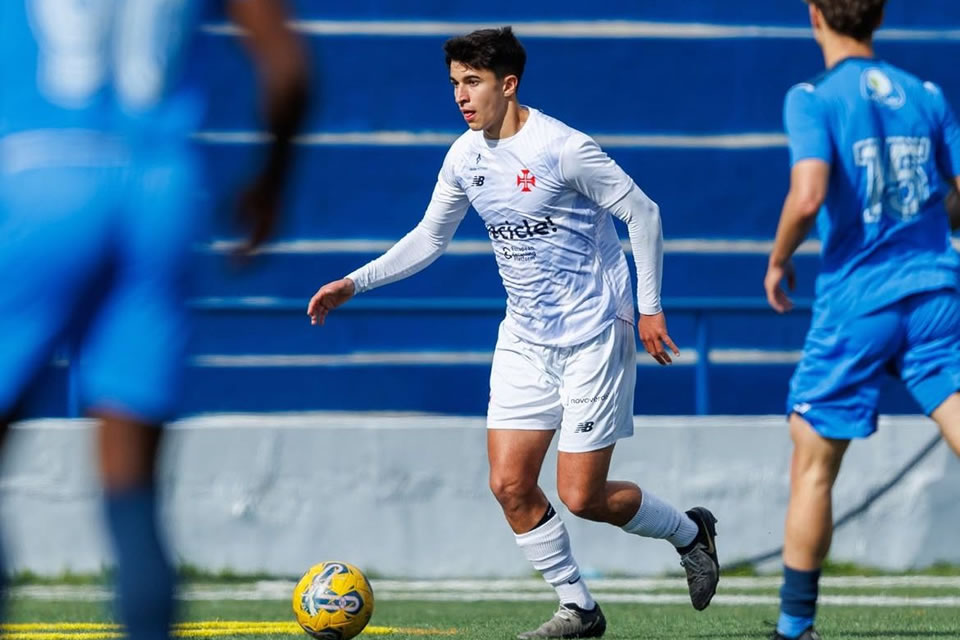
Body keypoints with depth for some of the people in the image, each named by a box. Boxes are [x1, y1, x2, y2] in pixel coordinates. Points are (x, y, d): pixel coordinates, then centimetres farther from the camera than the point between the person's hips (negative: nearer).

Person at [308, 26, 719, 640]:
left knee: (581, 496, -7)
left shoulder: (562, 149, -18)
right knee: (510, 484, -3)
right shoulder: (465, 157, 3)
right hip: (525, 339, 7)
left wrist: (650, 308, -11)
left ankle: (689, 532, 21)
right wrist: (354, 283, 9)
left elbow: (643, 213, -11)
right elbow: (429, 239, 16)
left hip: (593, 336, -7)